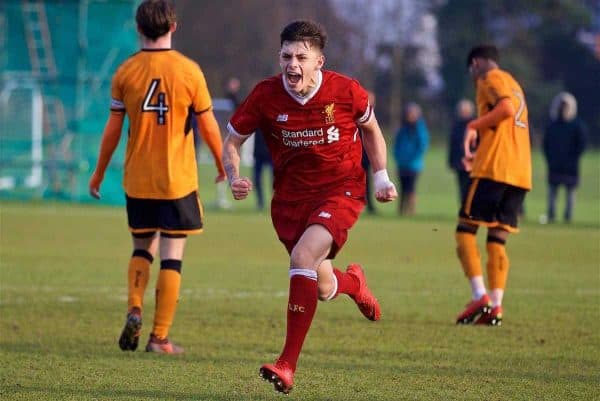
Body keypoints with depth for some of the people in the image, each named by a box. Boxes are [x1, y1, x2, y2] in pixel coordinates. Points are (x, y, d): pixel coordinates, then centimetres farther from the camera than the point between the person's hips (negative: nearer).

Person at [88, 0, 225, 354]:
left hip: (137, 179, 2)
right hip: (178, 179, -2)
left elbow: (113, 129, 2)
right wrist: (223, 165, 15)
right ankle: (160, 337, -1)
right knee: (172, 256, 2)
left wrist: (99, 173, 15)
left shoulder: (126, 72, -1)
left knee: (143, 248, 19)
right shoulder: (188, 70, -7)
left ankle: (134, 310, -3)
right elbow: (208, 126, -1)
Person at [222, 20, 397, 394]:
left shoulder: (346, 91, -14)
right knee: (322, 288, 10)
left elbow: (371, 128, 8)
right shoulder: (265, 96, -12)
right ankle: (353, 282, 53)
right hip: (290, 195, 3)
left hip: (341, 190, -3)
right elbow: (232, 140, 1)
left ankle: (288, 365, -24)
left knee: (303, 257, -28)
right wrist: (234, 178, -17)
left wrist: (381, 177, 3)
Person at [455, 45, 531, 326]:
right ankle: (495, 307, -6)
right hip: (521, 174, 8)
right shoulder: (513, 84, 27)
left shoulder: (490, 78, -1)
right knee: (497, 240, 6)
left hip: (494, 168, -8)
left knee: (466, 229, -3)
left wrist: (473, 126, -10)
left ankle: (480, 296, -15)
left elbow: (506, 108, -19)